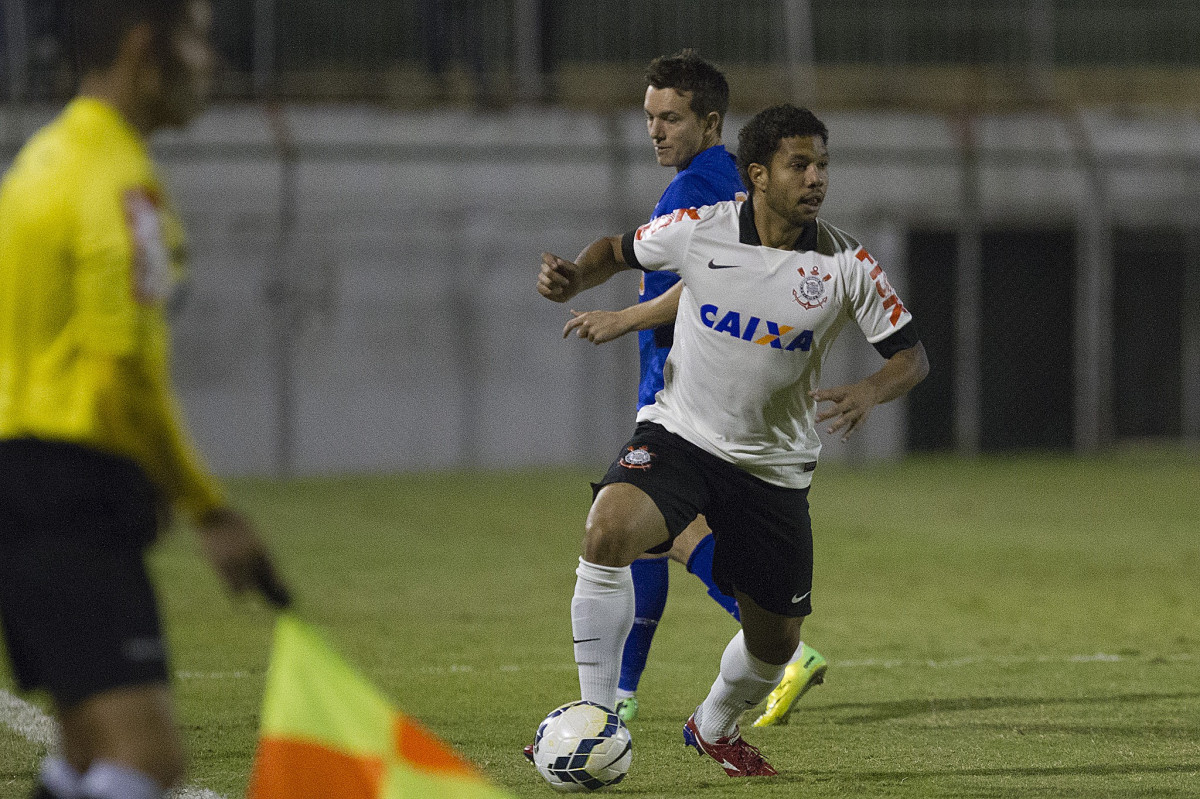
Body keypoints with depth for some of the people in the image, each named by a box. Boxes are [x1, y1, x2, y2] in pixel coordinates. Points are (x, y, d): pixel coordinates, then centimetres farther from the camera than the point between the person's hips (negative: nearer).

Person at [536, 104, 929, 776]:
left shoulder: (847, 265, -12)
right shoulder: (698, 230, -11)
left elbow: (911, 355, -5)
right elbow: (617, 250, 8)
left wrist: (871, 391, -27)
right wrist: (573, 280, -14)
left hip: (776, 465, 2)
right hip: (679, 436, -2)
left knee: (776, 639, 9)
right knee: (609, 529, -32)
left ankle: (715, 727, 44)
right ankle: (596, 718, -21)